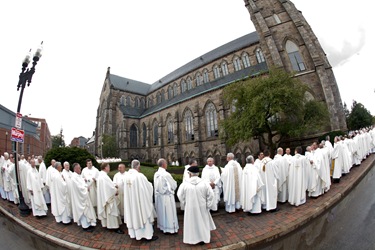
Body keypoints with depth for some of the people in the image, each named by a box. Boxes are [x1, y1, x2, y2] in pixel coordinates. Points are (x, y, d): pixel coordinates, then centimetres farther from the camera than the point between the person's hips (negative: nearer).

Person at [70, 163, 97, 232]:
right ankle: (85, 226, 13)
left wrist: (86, 187, -4)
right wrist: (86, 188, -9)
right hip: (79, 196, -9)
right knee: (83, 210, 1)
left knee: (86, 209, 15)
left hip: (83, 195, 9)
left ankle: (87, 223, 28)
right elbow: (79, 187, -23)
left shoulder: (79, 175, 7)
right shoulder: (74, 177, -22)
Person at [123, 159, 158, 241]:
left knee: (133, 215, 20)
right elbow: (148, 187, -15)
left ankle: (134, 233, 36)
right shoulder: (140, 176, -24)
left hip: (130, 200, 7)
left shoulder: (127, 176, -3)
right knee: (143, 215, 7)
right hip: (140, 199, -7)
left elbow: (128, 189, 10)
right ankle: (148, 235, 20)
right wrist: (149, 184, 7)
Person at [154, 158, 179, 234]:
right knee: (168, 213, 9)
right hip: (167, 196, -7)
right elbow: (174, 185, -16)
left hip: (158, 196, 7)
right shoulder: (166, 174, -24)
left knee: (161, 212, 21)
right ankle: (169, 229, 21)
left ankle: (162, 226, 36)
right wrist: (174, 181, 4)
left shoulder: (156, 174, -3)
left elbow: (157, 185, 9)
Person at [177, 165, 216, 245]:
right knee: (202, 221, 23)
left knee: (191, 222, 19)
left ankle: (192, 238, 33)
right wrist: (208, 206, 1)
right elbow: (211, 195, -10)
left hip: (190, 208, -1)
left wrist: (183, 206, 6)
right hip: (202, 208, 1)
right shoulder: (204, 183, -14)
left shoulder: (185, 184, -16)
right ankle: (203, 238, 37)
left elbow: (180, 196, -8)